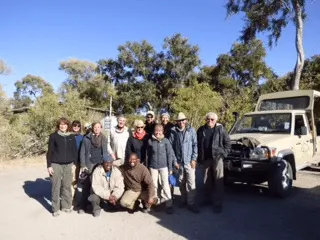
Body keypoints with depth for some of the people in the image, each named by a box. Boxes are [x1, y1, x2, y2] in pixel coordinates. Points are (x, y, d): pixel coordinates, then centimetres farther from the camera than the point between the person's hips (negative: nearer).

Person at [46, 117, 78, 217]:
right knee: (56, 187, 1)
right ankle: (55, 208, 11)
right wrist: (49, 165, -5)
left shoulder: (71, 137, 8)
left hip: (68, 165, 2)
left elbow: (75, 151, 10)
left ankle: (66, 206, 20)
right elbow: (50, 151, 0)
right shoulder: (53, 136, 1)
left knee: (67, 186, 7)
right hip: (56, 164, -2)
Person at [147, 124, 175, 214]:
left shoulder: (166, 141, -5)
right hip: (153, 166, 2)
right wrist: (148, 166, 10)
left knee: (165, 185, -3)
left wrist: (170, 168, -4)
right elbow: (148, 154, 9)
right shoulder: (150, 141, 1)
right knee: (154, 185, 9)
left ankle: (169, 205, 7)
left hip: (164, 166, -2)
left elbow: (170, 155, -3)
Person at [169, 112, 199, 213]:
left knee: (191, 182, -3)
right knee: (181, 182, 13)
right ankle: (183, 200, 30)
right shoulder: (173, 131, -1)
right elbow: (171, 147, 0)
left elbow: (195, 145, -2)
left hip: (189, 161, -2)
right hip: (179, 161, 2)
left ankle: (191, 203, 8)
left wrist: (194, 159, -7)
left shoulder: (191, 130, -3)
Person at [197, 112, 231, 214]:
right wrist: (199, 158, 3)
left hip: (217, 158, -3)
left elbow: (227, 142, 1)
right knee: (207, 181, 14)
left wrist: (224, 153, -7)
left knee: (218, 181, 0)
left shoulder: (220, 129, -3)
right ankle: (207, 199, 29)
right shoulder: (201, 130, 3)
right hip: (205, 159, 3)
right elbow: (198, 145, 7)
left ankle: (218, 203, 9)